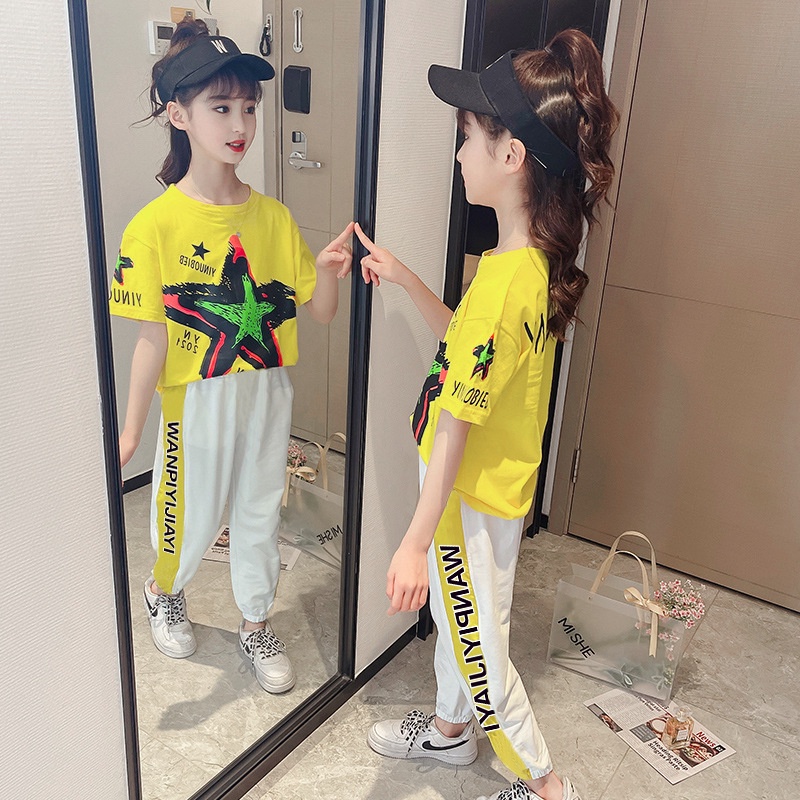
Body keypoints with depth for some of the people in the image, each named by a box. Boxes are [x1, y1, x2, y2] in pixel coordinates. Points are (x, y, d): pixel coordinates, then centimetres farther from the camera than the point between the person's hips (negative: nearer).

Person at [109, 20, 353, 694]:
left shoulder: (273, 216, -3)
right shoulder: (156, 225, -14)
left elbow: (320, 312, 0)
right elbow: (154, 340, -13)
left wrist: (329, 272, -21)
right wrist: (131, 431, -12)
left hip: (268, 393, 4)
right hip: (196, 402, -3)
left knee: (260, 515, 17)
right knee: (193, 519, 15)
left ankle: (257, 625, 40)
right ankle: (164, 591, 49)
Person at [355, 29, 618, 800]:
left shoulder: (504, 280, -30)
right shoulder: (538, 262, -2)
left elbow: (456, 427, -28)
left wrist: (417, 540, -21)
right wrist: (403, 278, 9)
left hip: (472, 497, -9)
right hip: (490, 483, 9)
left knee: (477, 642, 11)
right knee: (454, 614, 27)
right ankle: (449, 728, 51)